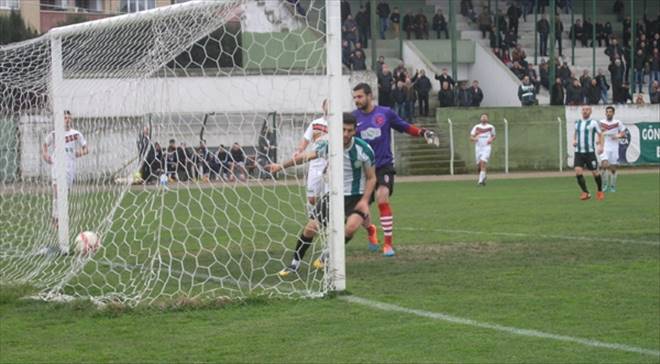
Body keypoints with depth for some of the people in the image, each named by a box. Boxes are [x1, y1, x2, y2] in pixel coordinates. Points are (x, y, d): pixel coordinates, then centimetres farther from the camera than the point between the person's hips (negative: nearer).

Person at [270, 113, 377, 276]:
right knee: (310, 228, -7)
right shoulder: (326, 144, -12)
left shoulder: (363, 149, -18)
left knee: (352, 226, -29)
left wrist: (364, 201, -18)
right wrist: (281, 166, 11)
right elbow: (306, 156, 7)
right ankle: (295, 264, 15)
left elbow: (371, 178, -6)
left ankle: (327, 256, -4)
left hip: (356, 196, -2)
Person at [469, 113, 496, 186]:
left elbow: (493, 136, 20)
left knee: (483, 163, -20)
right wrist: (474, 138, -19)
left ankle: (481, 180, -22)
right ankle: (483, 177, 35)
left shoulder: (491, 127, 5)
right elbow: (471, 137, 4)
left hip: (486, 147, -2)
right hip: (478, 147, 2)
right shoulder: (476, 127, 5)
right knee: (479, 165, 7)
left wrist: (491, 139, -2)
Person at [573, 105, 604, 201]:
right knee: (578, 171, -14)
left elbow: (600, 135, 4)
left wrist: (601, 146, -10)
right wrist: (574, 140, 7)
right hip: (578, 152, 4)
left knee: (595, 172, 1)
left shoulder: (593, 123, -1)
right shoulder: (577, 122, 12)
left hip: (590, 152, -4)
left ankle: (600, 191, 24)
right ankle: (585, 193, -8)